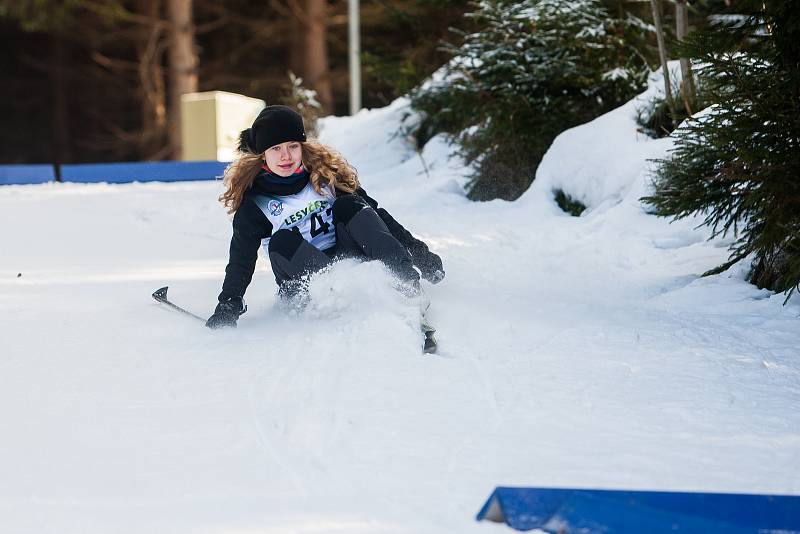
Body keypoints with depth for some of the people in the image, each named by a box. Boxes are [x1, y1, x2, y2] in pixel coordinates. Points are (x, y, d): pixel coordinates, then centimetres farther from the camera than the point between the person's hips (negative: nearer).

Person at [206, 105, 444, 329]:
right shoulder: (254, 204, -1)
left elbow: (375, 213, 5)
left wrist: (416, 250, -3)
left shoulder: (324, 174, 4)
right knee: (281, 242, -26)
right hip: (306, 286, -1)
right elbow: (241, 262, -2)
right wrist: (226, 310, -15)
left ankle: (406, 281, -36)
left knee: (347, 206, -19)